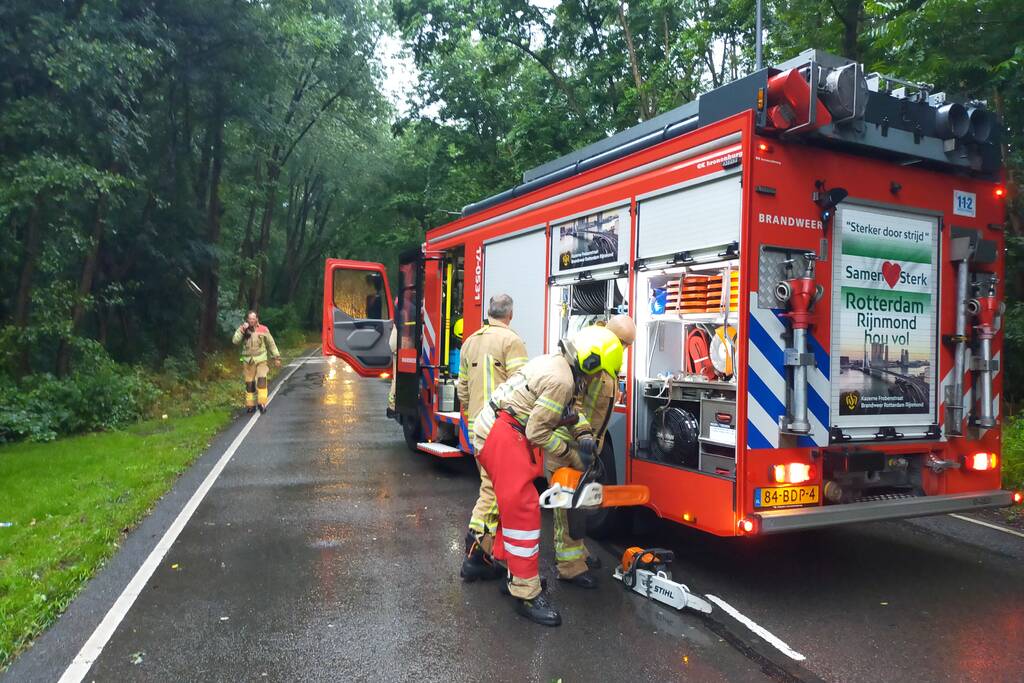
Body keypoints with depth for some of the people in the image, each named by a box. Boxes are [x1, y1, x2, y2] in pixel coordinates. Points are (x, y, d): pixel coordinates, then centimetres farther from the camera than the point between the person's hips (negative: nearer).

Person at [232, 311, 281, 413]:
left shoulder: (263, 330, -1)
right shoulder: (242, 329, 2)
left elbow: (271, 344, 7)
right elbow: (235, 341, -11)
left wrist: (276, 357, 7)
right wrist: (242, 330, -19)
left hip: (260, 359, -2)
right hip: (247, 360, 2)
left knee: (261, 380, -17)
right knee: (249, 383, 5)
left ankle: (262, 403, -15)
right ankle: (250, 405, 15)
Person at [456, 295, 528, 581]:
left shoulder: (470, 341, 16)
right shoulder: (511, 340, -7)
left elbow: (462, 386, 21)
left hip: (476, 425, 8)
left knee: (491, 484, 17)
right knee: (494, 488, -5)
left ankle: (484, 545, 25)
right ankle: (475, 555, -5)